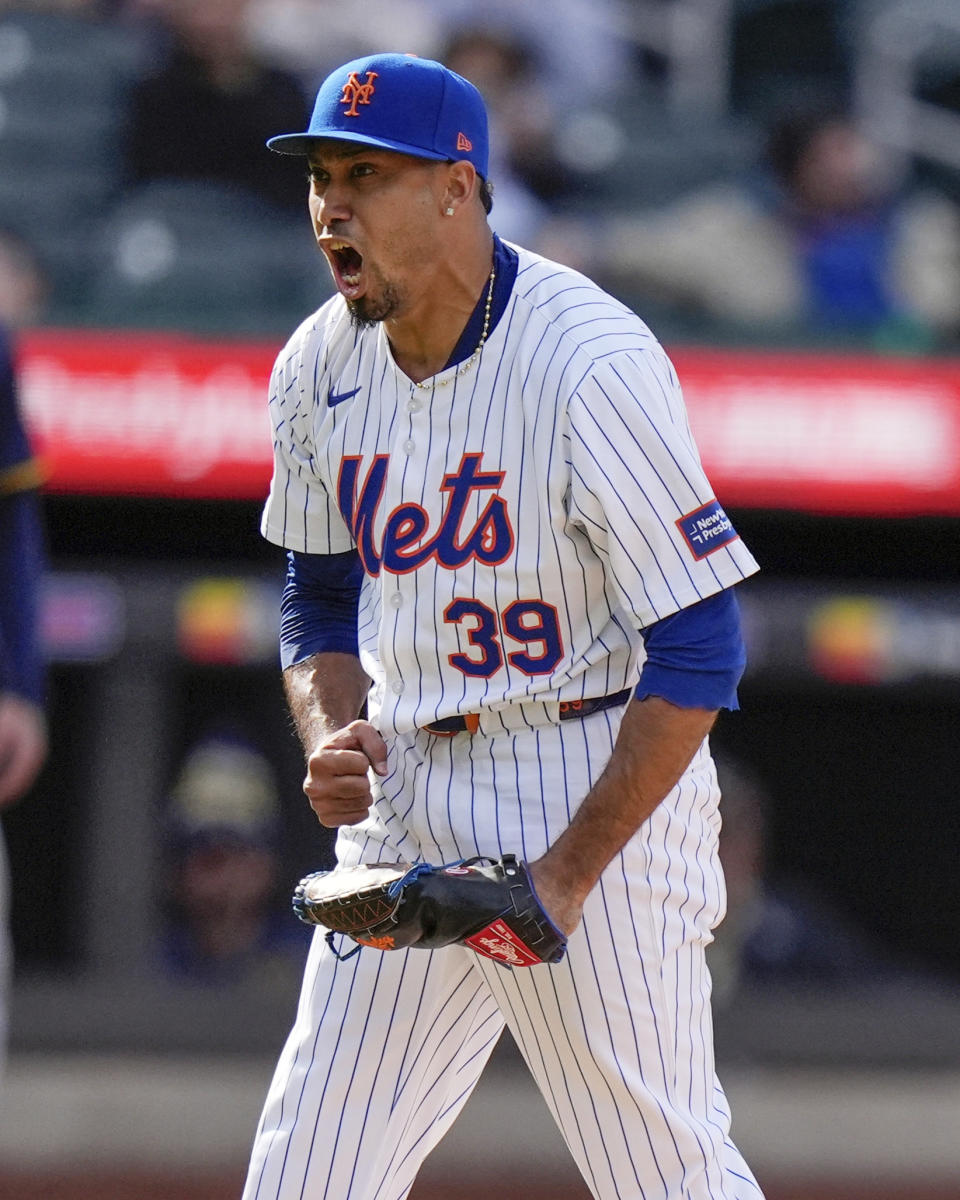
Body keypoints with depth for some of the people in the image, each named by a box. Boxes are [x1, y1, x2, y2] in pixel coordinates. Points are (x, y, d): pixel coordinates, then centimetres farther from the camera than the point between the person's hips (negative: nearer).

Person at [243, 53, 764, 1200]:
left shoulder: (593, 364, -19)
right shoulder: (320, 365, 3)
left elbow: (698, 650, -18)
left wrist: (570, 871, -22)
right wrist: (333, 741, -3)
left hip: (597, 790, -6)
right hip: (406, 800, 6)